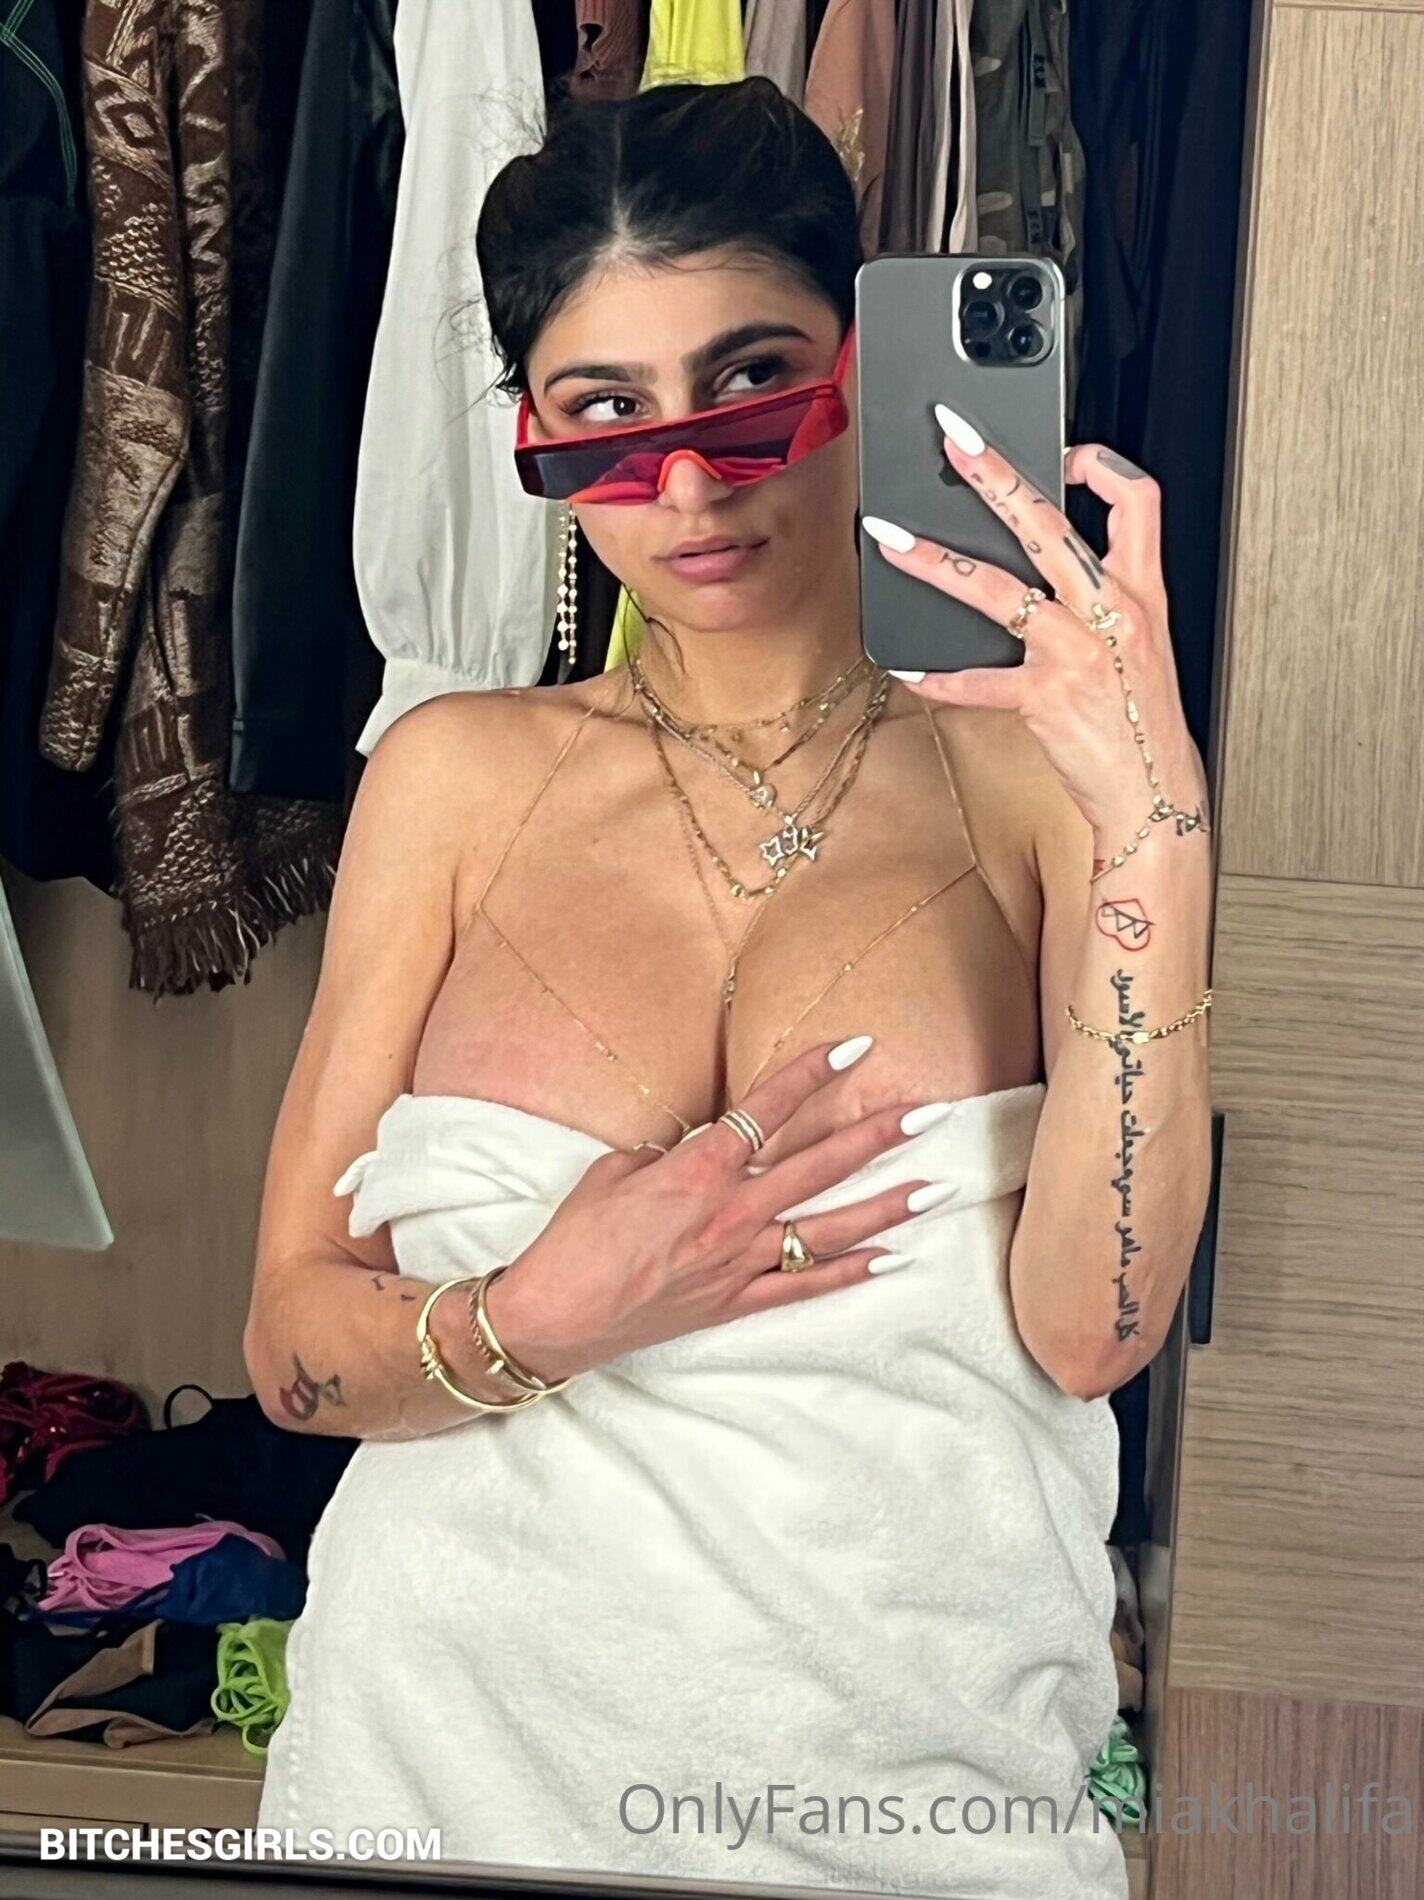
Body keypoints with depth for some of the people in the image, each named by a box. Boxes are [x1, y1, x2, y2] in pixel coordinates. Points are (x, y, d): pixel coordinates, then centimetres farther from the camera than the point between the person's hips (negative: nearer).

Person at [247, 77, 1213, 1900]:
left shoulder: (1031, 773, -5)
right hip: (467, 1732, 1)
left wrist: (1152, 816, -23)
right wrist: (543, 1320, -20)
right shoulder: (460, 773, -1)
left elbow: (1092, 1325, -16)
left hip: (916, 1750, 0)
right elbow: (292, 1336, -2)